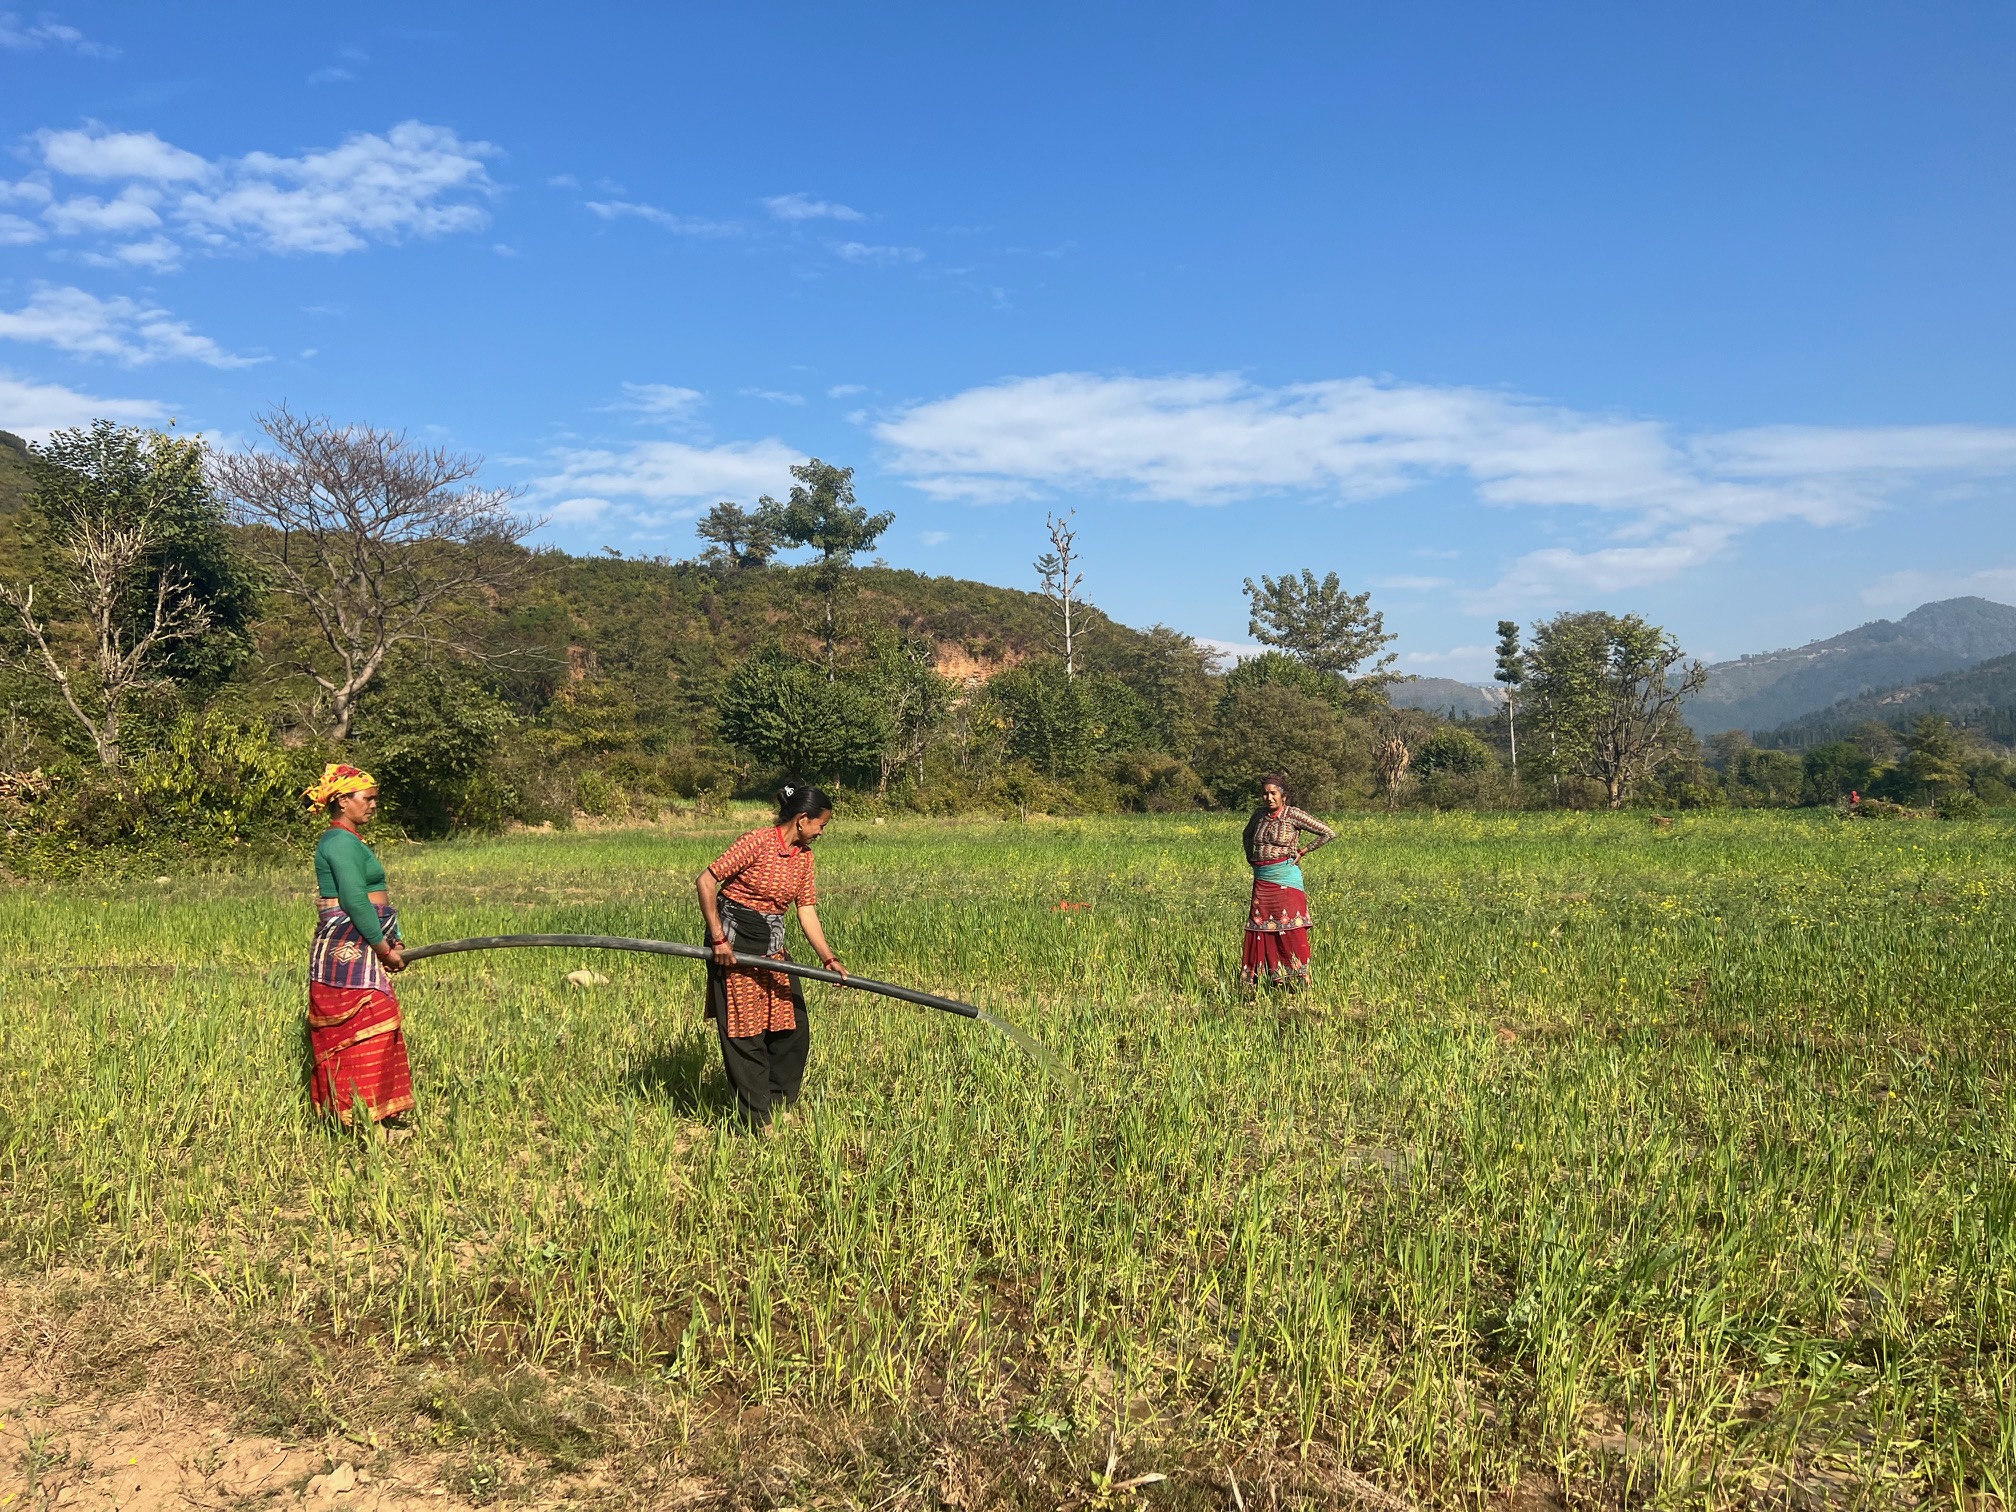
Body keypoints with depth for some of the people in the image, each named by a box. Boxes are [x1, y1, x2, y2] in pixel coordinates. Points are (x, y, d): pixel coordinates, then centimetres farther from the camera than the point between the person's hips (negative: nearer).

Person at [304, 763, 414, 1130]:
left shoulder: (346, 840, 19)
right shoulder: (342, 842, -13)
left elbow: (370, 896, 18)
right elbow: (354, 901, -20)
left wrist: (391, 943, 9)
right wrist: (385, 948, -14)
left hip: (357, 949, 10)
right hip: (348, 947, -10)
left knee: (378, 1028, 11)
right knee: (364, 1031, -8)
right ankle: (362, 1116, -4)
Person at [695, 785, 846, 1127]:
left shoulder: (804, 856, 6)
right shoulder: (757, 842, -17)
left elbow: (807, 910, 5)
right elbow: (705, 882, -18)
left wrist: (828, 958, -6)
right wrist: (718, 939, -19)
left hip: (773, 943, 8)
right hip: (734, 940, -8)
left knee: (793, 1026, 8)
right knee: (744, 1032, -1)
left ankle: (779, 1105, 25)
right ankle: (759, 1120, 9)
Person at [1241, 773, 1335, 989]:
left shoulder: (1293, 815, -7)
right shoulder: (1259, 814, 10)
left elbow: (1329, 833, -6)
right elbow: (1247, 835, 32)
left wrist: (1303, 851, -4)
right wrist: (1250, 857, 17)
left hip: (1286, 878, -5)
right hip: (1262, 881, 5)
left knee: (1291, 930, -6)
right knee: (1260, 929, 5)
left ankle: (1298, 978, 0)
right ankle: (1256, 980, 11)